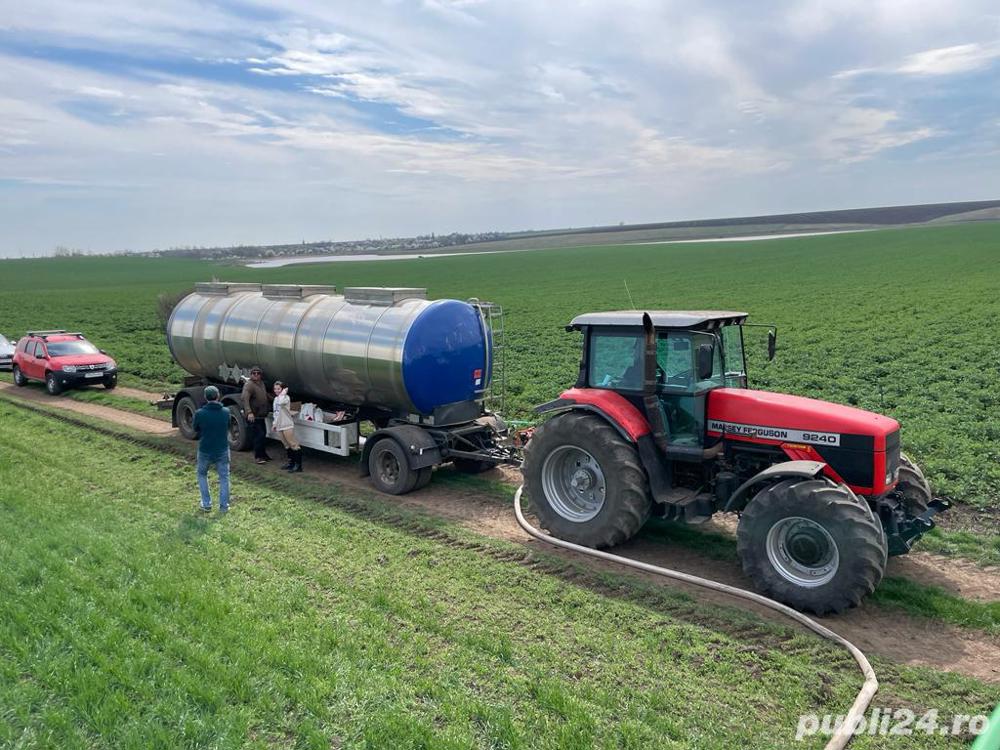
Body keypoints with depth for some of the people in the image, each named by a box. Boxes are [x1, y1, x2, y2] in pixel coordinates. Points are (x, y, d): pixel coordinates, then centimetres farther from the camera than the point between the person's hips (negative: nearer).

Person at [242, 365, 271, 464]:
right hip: (253, 417, -9)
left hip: (261, 416, 9)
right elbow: (245, 399, -29)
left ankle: (263, 454, 28)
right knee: (258, 436, -10)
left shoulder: (261, 383, 13)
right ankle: (258, 456, 0)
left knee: (263, 435, 16)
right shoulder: (249, 385, -16)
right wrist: (249, 412, -40)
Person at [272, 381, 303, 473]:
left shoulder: (286, 397, -10)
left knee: (294, 445, -8)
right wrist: (274, 423, 23)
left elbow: (281, 402, -35)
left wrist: (283, 393, -21)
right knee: (287, 445, 15)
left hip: (287, 426, -9)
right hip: (279, 426, 9)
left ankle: (298, 465, -9)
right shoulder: (276, 399, 15)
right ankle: (291, 462, 24)